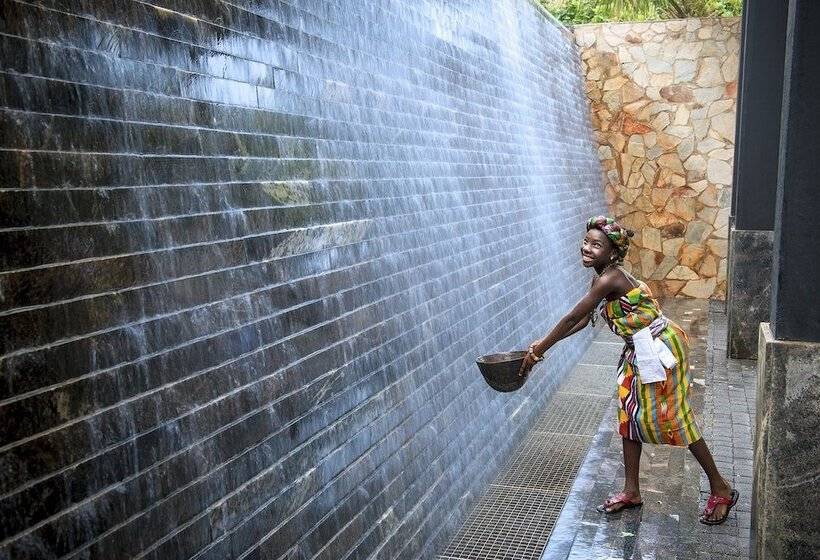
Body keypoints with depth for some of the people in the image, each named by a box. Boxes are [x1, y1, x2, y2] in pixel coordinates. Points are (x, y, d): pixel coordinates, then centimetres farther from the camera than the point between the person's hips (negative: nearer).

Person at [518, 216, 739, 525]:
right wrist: (542, 344, 6)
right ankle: (631, 491, 24)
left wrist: (537, 352, -15)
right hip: (640, 352, 10)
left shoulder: (609, 279, -25)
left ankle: (721, 490, 16)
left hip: (660, 349, -10)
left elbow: (571, 318, -22)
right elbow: (582, 320, 10)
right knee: (630, 416, 12)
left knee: (673, 419, -1)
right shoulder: (604, 276, 4)